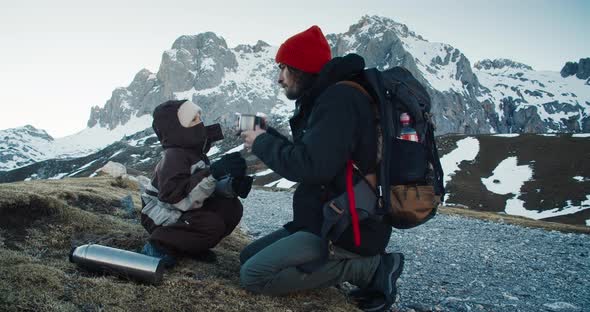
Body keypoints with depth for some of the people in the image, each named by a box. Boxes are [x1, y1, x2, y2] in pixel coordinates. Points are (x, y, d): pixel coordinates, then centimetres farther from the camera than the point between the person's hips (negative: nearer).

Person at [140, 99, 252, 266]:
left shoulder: (195, 152, 4)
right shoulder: (173, 156, -23)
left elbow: (209, 189, 6)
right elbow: (179, 199, -34)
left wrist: (232, 186, -16)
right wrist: (214, 172, -38)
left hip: (182, 211, 8)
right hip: (161, 217, -8)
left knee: (232, 207, -4)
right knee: (213, 225, -27)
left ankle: (190, 246, 4)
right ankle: (160, 245, -11)